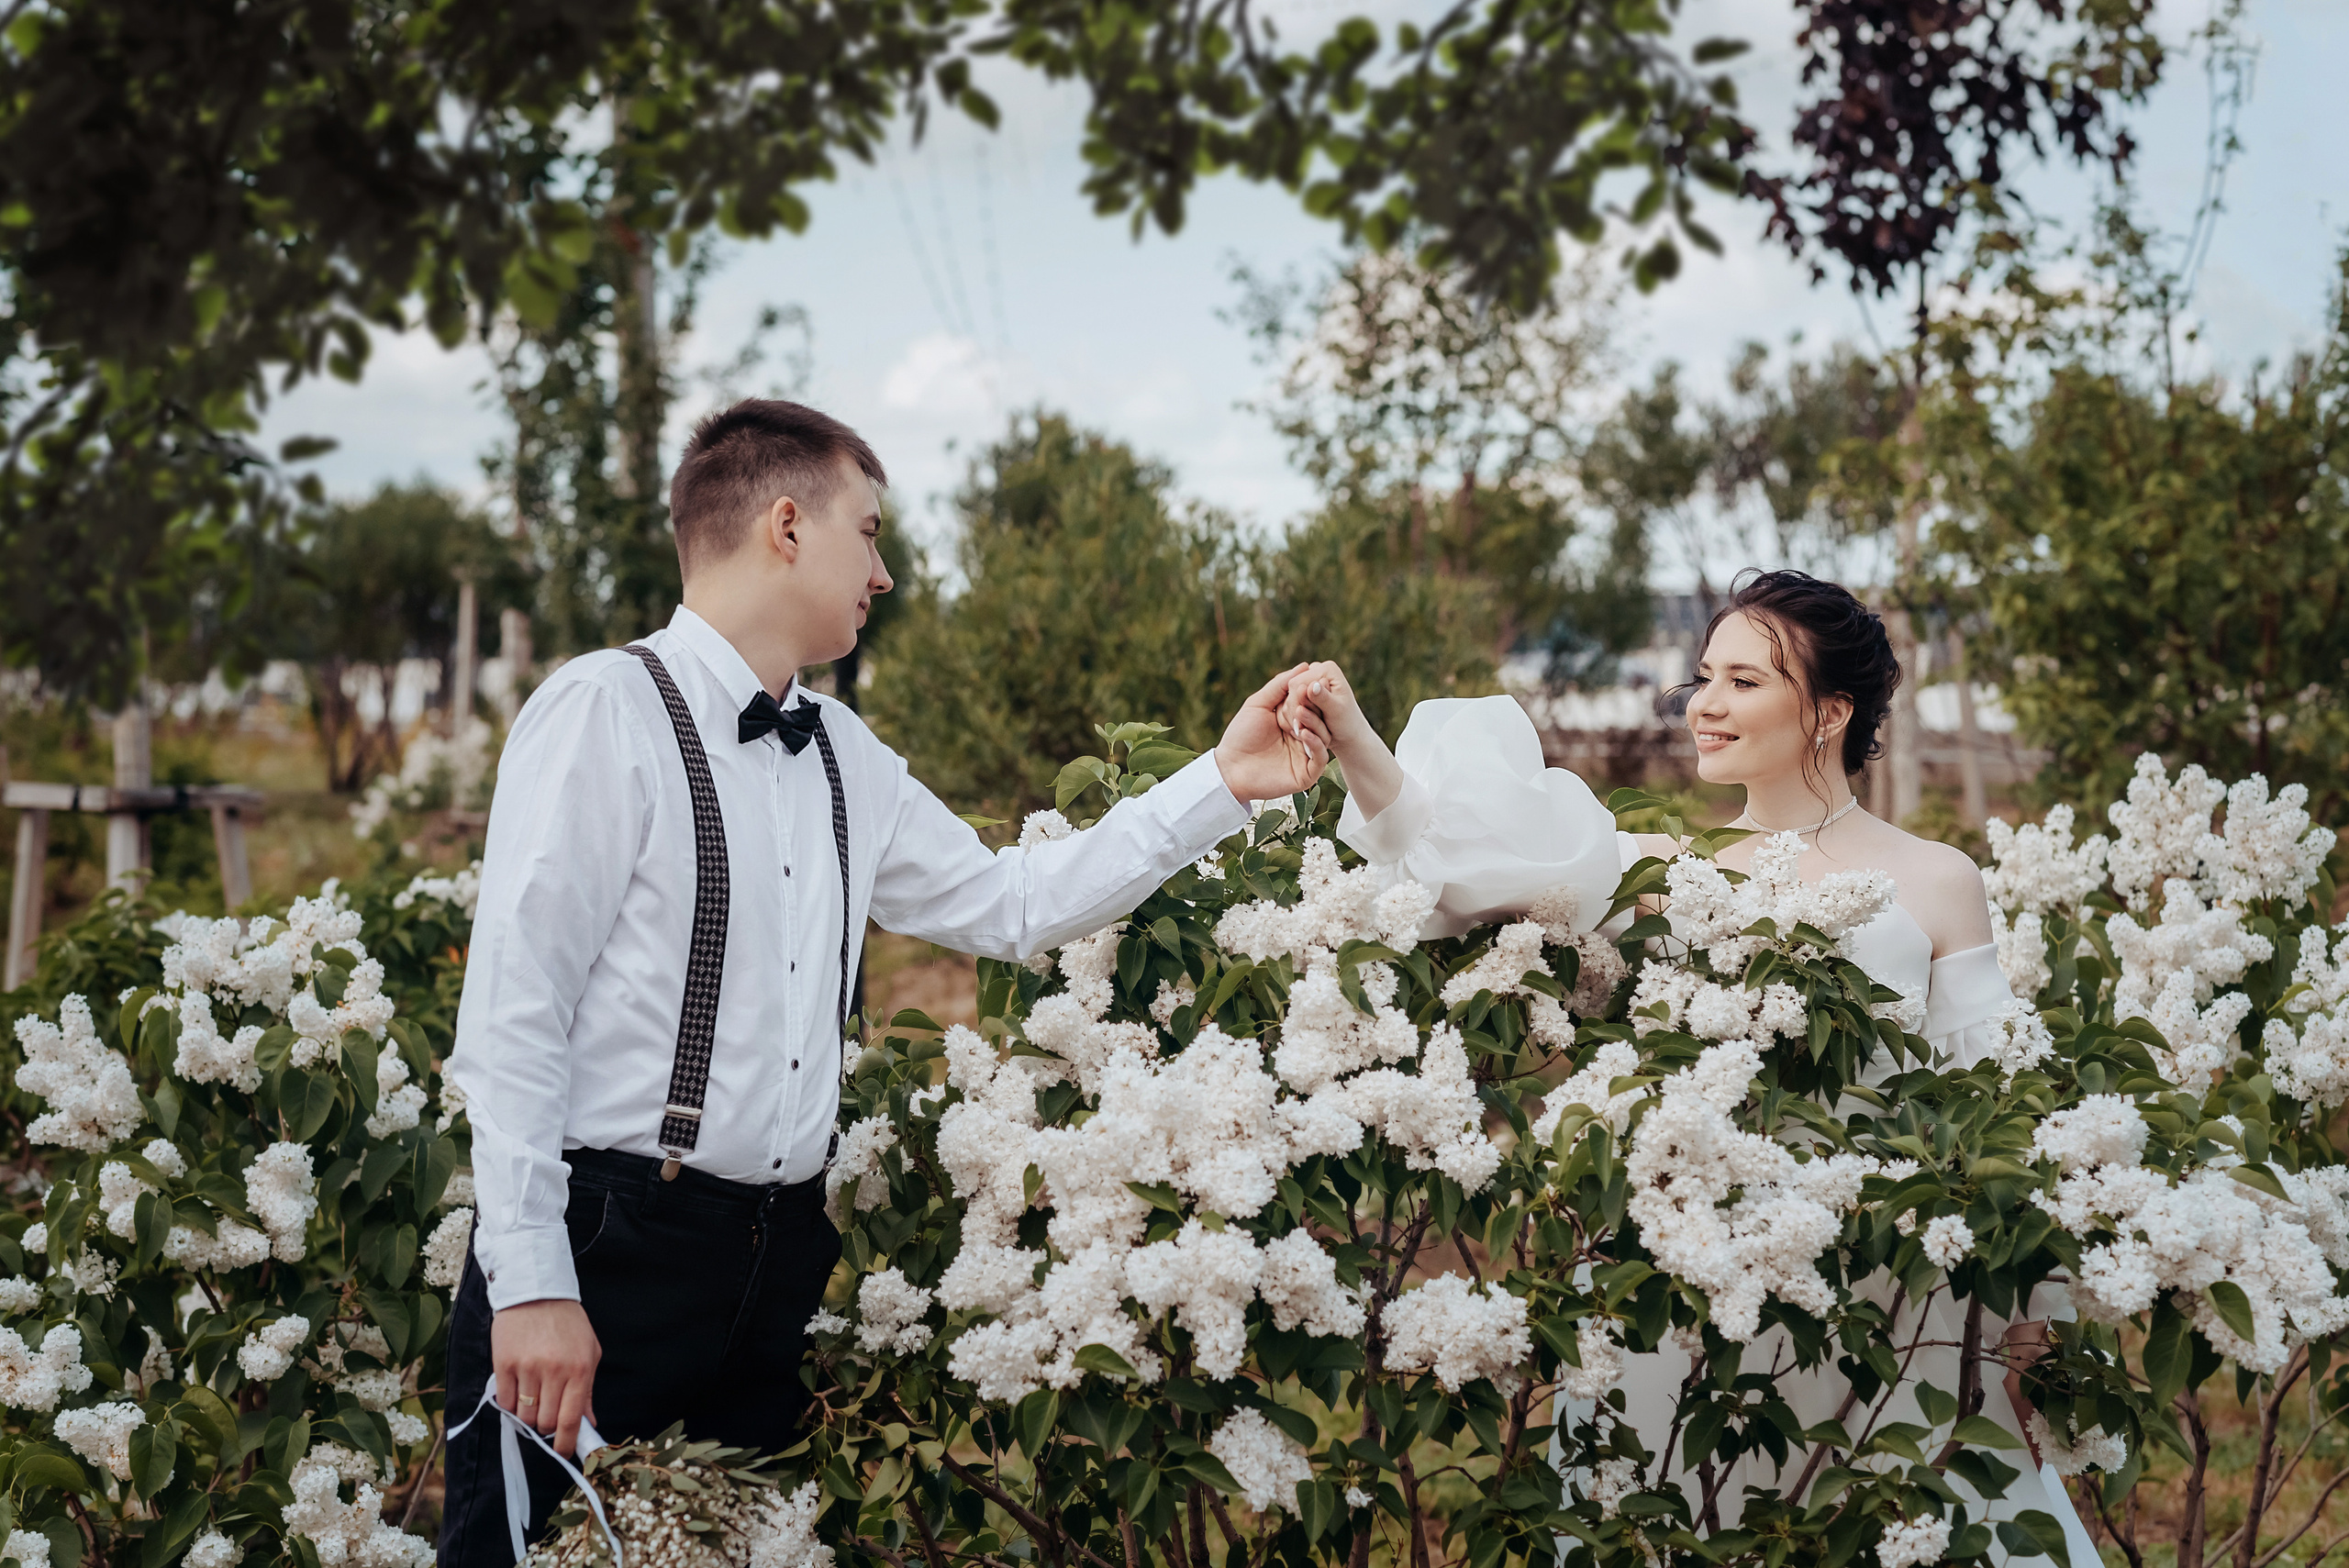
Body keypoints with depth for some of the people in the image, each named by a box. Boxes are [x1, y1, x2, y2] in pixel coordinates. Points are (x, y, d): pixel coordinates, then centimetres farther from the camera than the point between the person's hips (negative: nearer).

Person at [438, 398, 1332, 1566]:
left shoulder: (844, 758, 14)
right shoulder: (606, 712, -9)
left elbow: (1006, 906, 20)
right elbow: (511, 1013, -13)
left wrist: (1221, 786, 15)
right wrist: (531, 1284, -18)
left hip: (779, 1252, 7)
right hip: (605, 1249, -7)